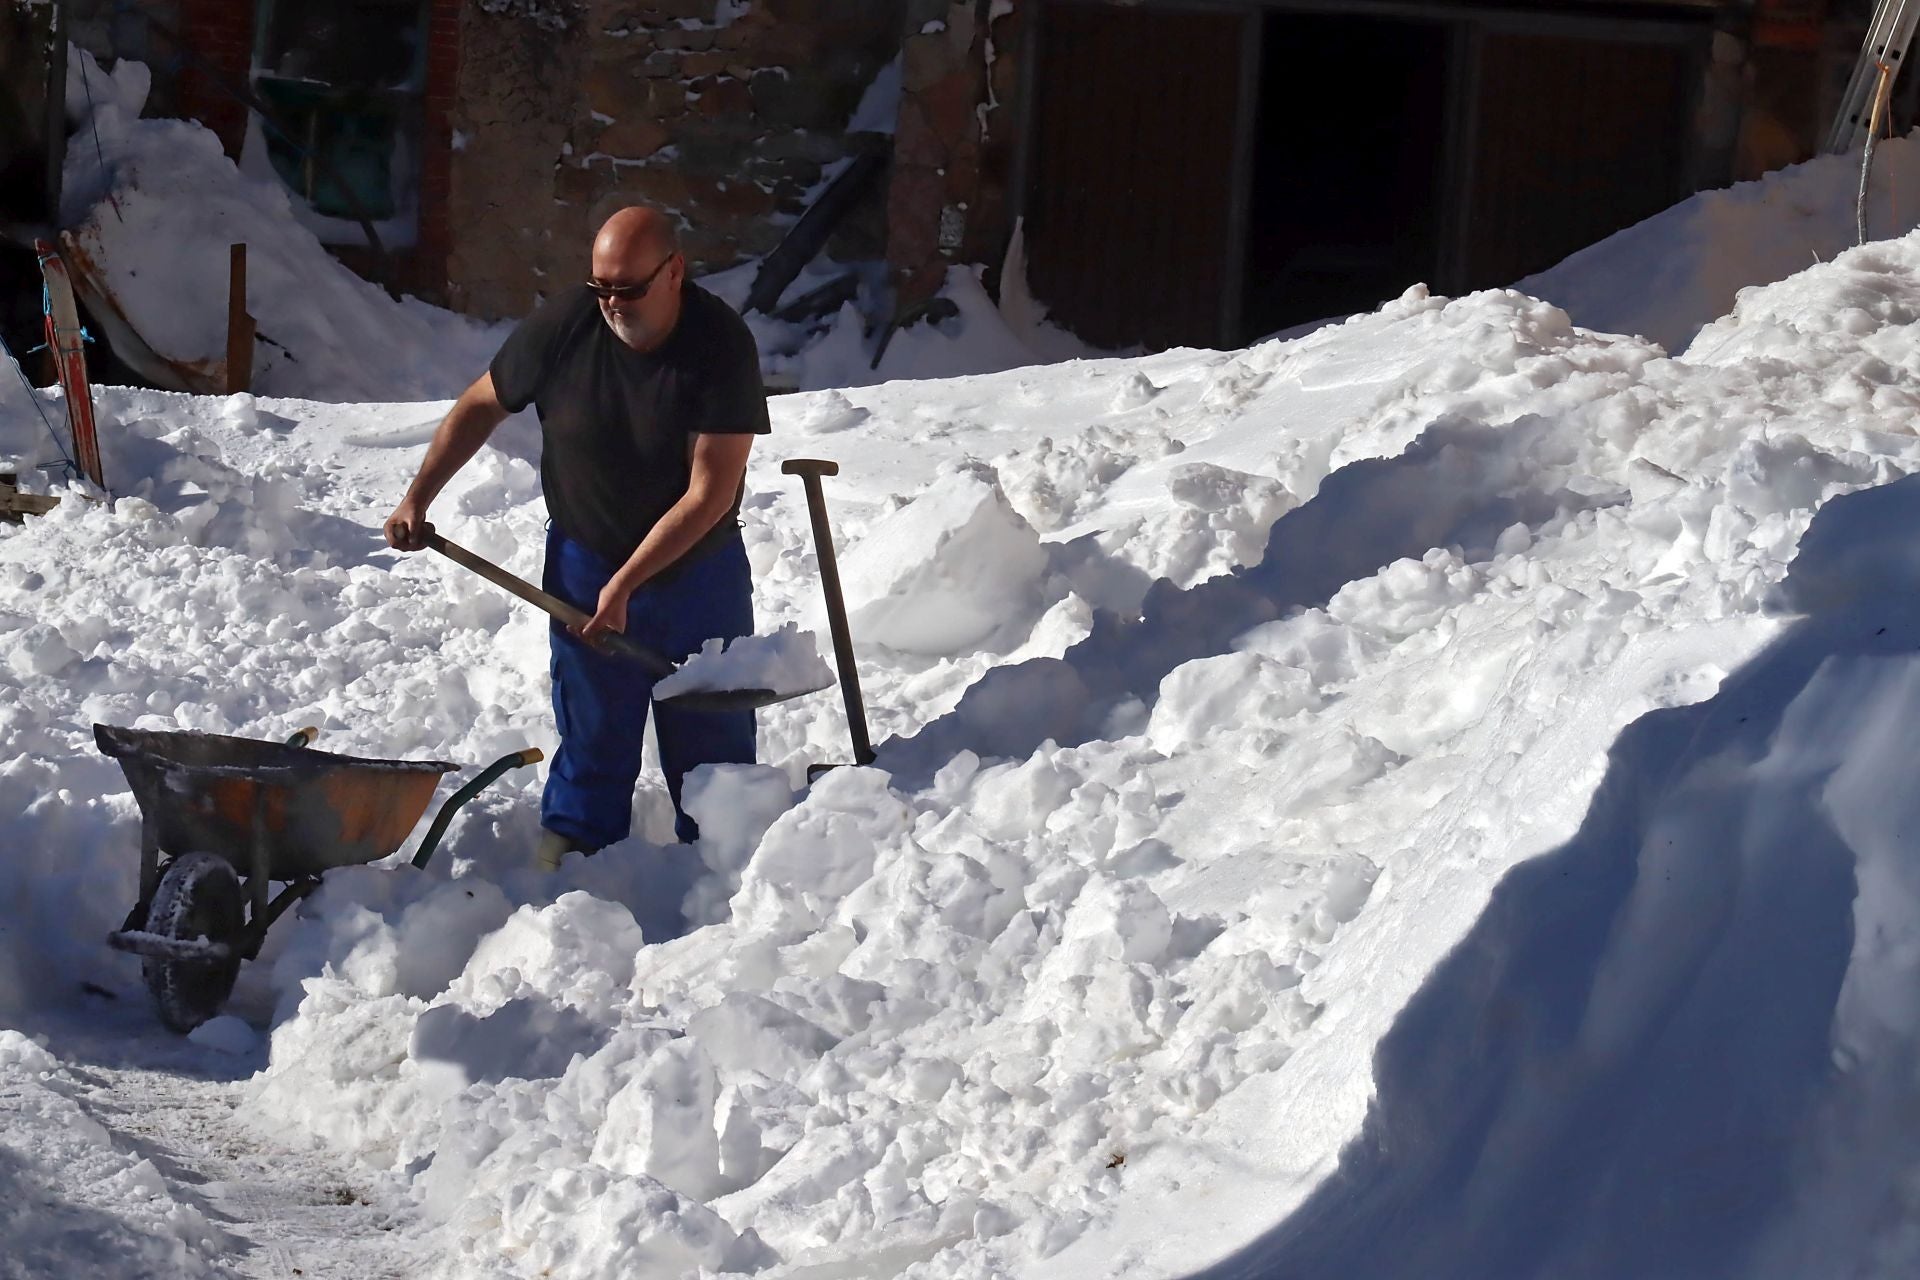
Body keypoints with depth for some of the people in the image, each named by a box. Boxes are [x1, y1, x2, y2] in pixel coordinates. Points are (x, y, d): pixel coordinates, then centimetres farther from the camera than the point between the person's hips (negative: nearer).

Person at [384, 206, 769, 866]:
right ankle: (573, 843, 21)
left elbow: (711, 492, -24)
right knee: (591, 728, 7)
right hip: (585, 563, 1)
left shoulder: (722, 345, -23)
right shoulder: (564, 323, -16)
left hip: (699, 569, -1)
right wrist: (417, 498, 0)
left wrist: (626, 583, -25)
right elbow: (482, 404, 2)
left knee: (713, 730, 8)